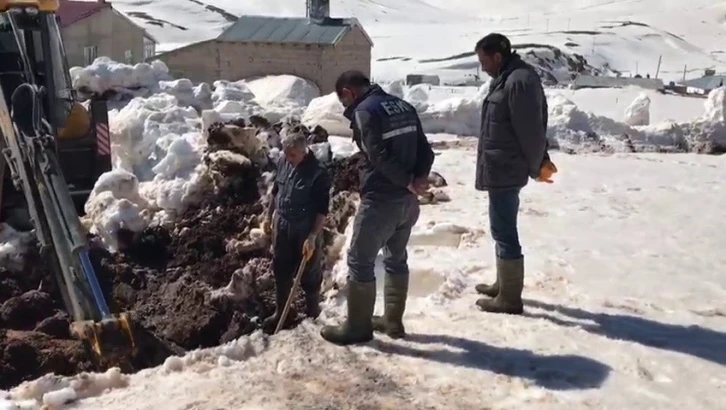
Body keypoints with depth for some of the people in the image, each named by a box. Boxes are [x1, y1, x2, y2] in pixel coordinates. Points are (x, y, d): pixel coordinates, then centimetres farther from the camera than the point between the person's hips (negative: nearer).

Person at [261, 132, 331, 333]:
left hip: (305, 230, -6)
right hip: (281, 226, 6)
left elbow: (322, 210, -18)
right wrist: (269, 216, 18)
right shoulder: (282, 164, -2)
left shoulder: (318, 174, -20)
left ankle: (312, 314, 26)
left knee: (309, 275, 8)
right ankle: (280, 312, 32)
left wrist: (313, 236, -21)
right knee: (280, 271, 15)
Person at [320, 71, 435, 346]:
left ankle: (358, 327, 12)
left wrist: (408, 181, -12)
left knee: (360, 261, 4)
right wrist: (419, 179, -4)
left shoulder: (364, 111, -11)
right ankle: (393, 320, 28)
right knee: (397, 258, 18)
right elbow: (425, 150, 8)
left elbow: (379, 157, -21)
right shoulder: (404, 106, 13)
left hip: (380, 200, -8)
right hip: (408, 200, 8)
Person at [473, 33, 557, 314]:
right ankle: (503, 284, 31)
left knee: (504, 231, -5)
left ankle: (509, 298, 4)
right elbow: (535, 126, 18)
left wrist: (535, 167, -9)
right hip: (503, 168, 11)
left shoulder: (518, 81, -19)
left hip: (504, 169, -11)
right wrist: (540, 159, 15)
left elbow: (530, 129, -19)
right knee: (503, 229, 18)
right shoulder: (507, 78, 14)